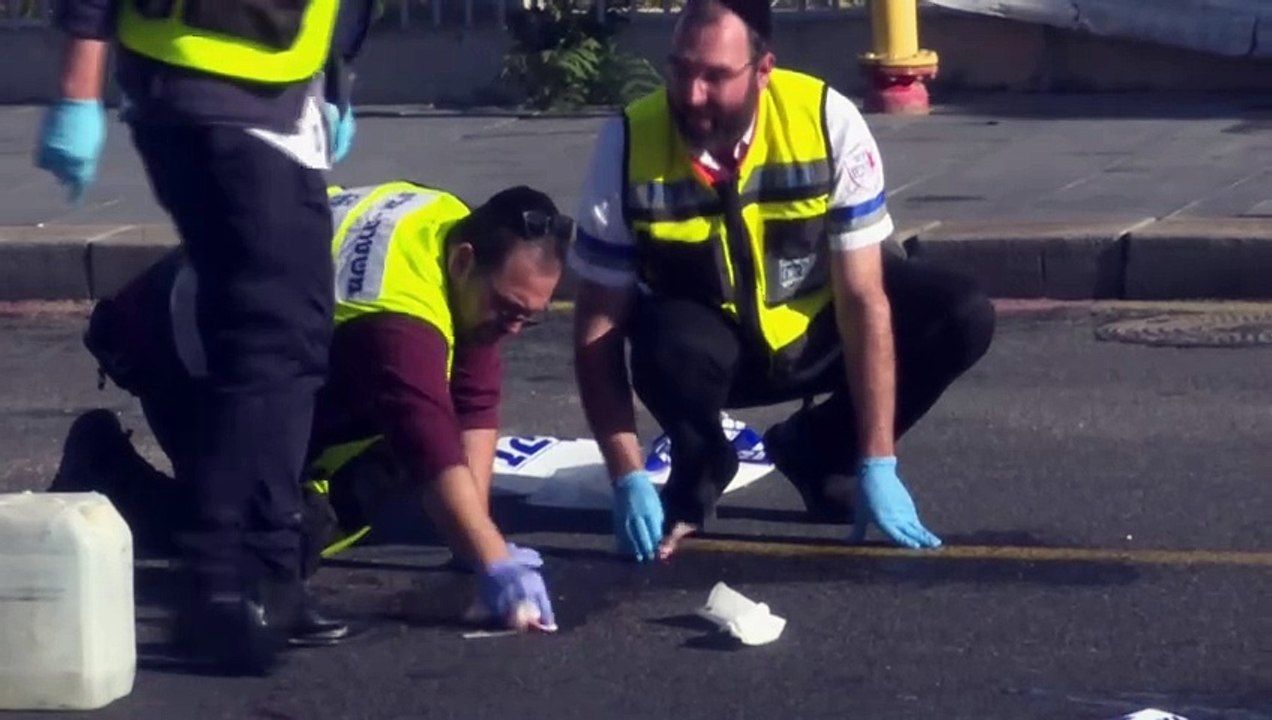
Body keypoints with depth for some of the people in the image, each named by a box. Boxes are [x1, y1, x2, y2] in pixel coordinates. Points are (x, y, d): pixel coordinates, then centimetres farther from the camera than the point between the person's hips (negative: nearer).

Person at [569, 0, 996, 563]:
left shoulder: (828, 122, -26)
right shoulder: (627, 145, -25)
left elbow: (862, 297, -24)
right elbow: (597, 324, -19)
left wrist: (876, 466, -27)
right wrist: (629, 479, -27)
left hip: (816, 325, 2)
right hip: (705, 335, -2)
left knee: (964, 318, -20)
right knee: (670, 351, -36)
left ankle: (814, 454, 3)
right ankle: (696, 478, -1)